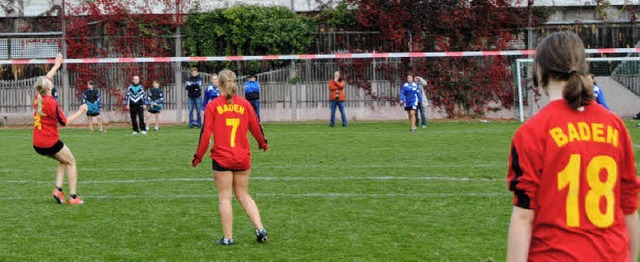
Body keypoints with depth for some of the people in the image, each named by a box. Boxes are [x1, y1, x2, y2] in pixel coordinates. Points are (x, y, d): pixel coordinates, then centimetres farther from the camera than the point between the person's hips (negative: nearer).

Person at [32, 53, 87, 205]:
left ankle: (58, 189, 5)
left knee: (63, 161, 23)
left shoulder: (38, 98, 2)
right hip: (51, 143, -8)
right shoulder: (51, 103, -19)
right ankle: (73, 197, 4)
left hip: (37, 145, 8)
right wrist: (80, 112, -4)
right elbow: (65, 122, -12)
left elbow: (45, 80, 20)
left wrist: (56, 65, 31)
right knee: (71, 162, 10)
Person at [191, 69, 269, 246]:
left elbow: (206, 133, -8)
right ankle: (260, 228, 6)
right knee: (243, 195, 16)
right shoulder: (244, 104, 2)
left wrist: (198, 157, 3)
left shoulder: (213, 106, -6)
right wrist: (263, 143, 29)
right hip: (243, 158, 3)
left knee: (224, 198, 5)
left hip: (221, 158, -3)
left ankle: (228, 238, 7)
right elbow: (256, 127, 9)